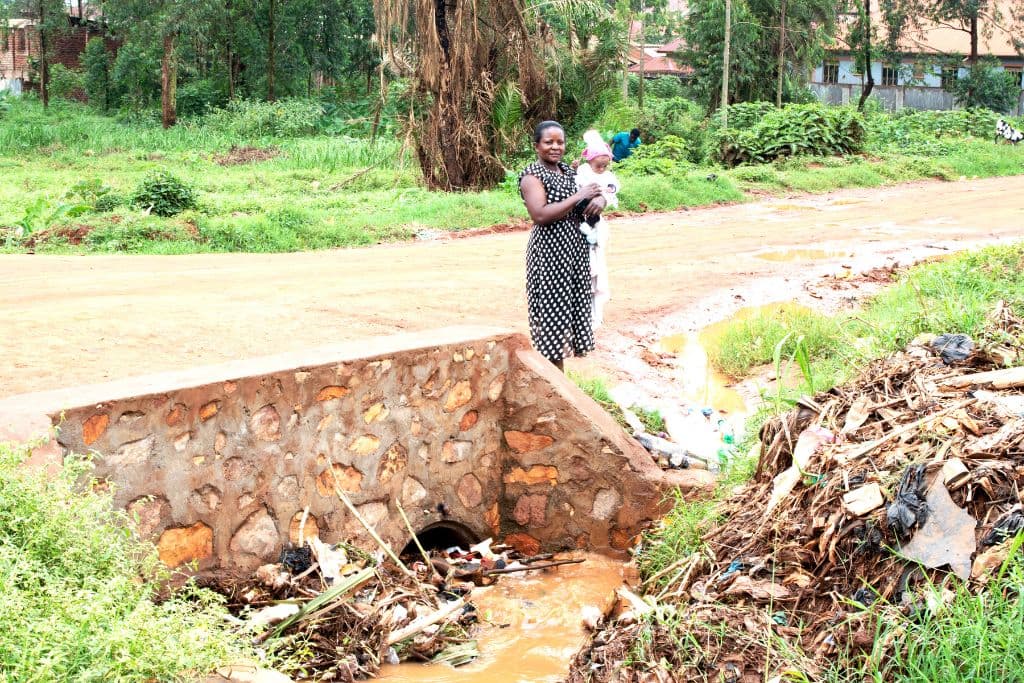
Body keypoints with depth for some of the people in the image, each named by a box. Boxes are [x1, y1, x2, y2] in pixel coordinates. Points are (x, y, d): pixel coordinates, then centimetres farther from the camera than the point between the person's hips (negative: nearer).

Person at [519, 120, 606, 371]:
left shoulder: (568, 170, 12)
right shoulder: (532, 174, -10)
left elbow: (595, 192, 21)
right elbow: (540, 215, -23)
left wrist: (598, 199, -4)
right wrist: (578, 197, -18)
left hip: (575, 247, 8)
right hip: (549, 253, -8)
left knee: (570, 307, 10)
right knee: (552, 312, -5)